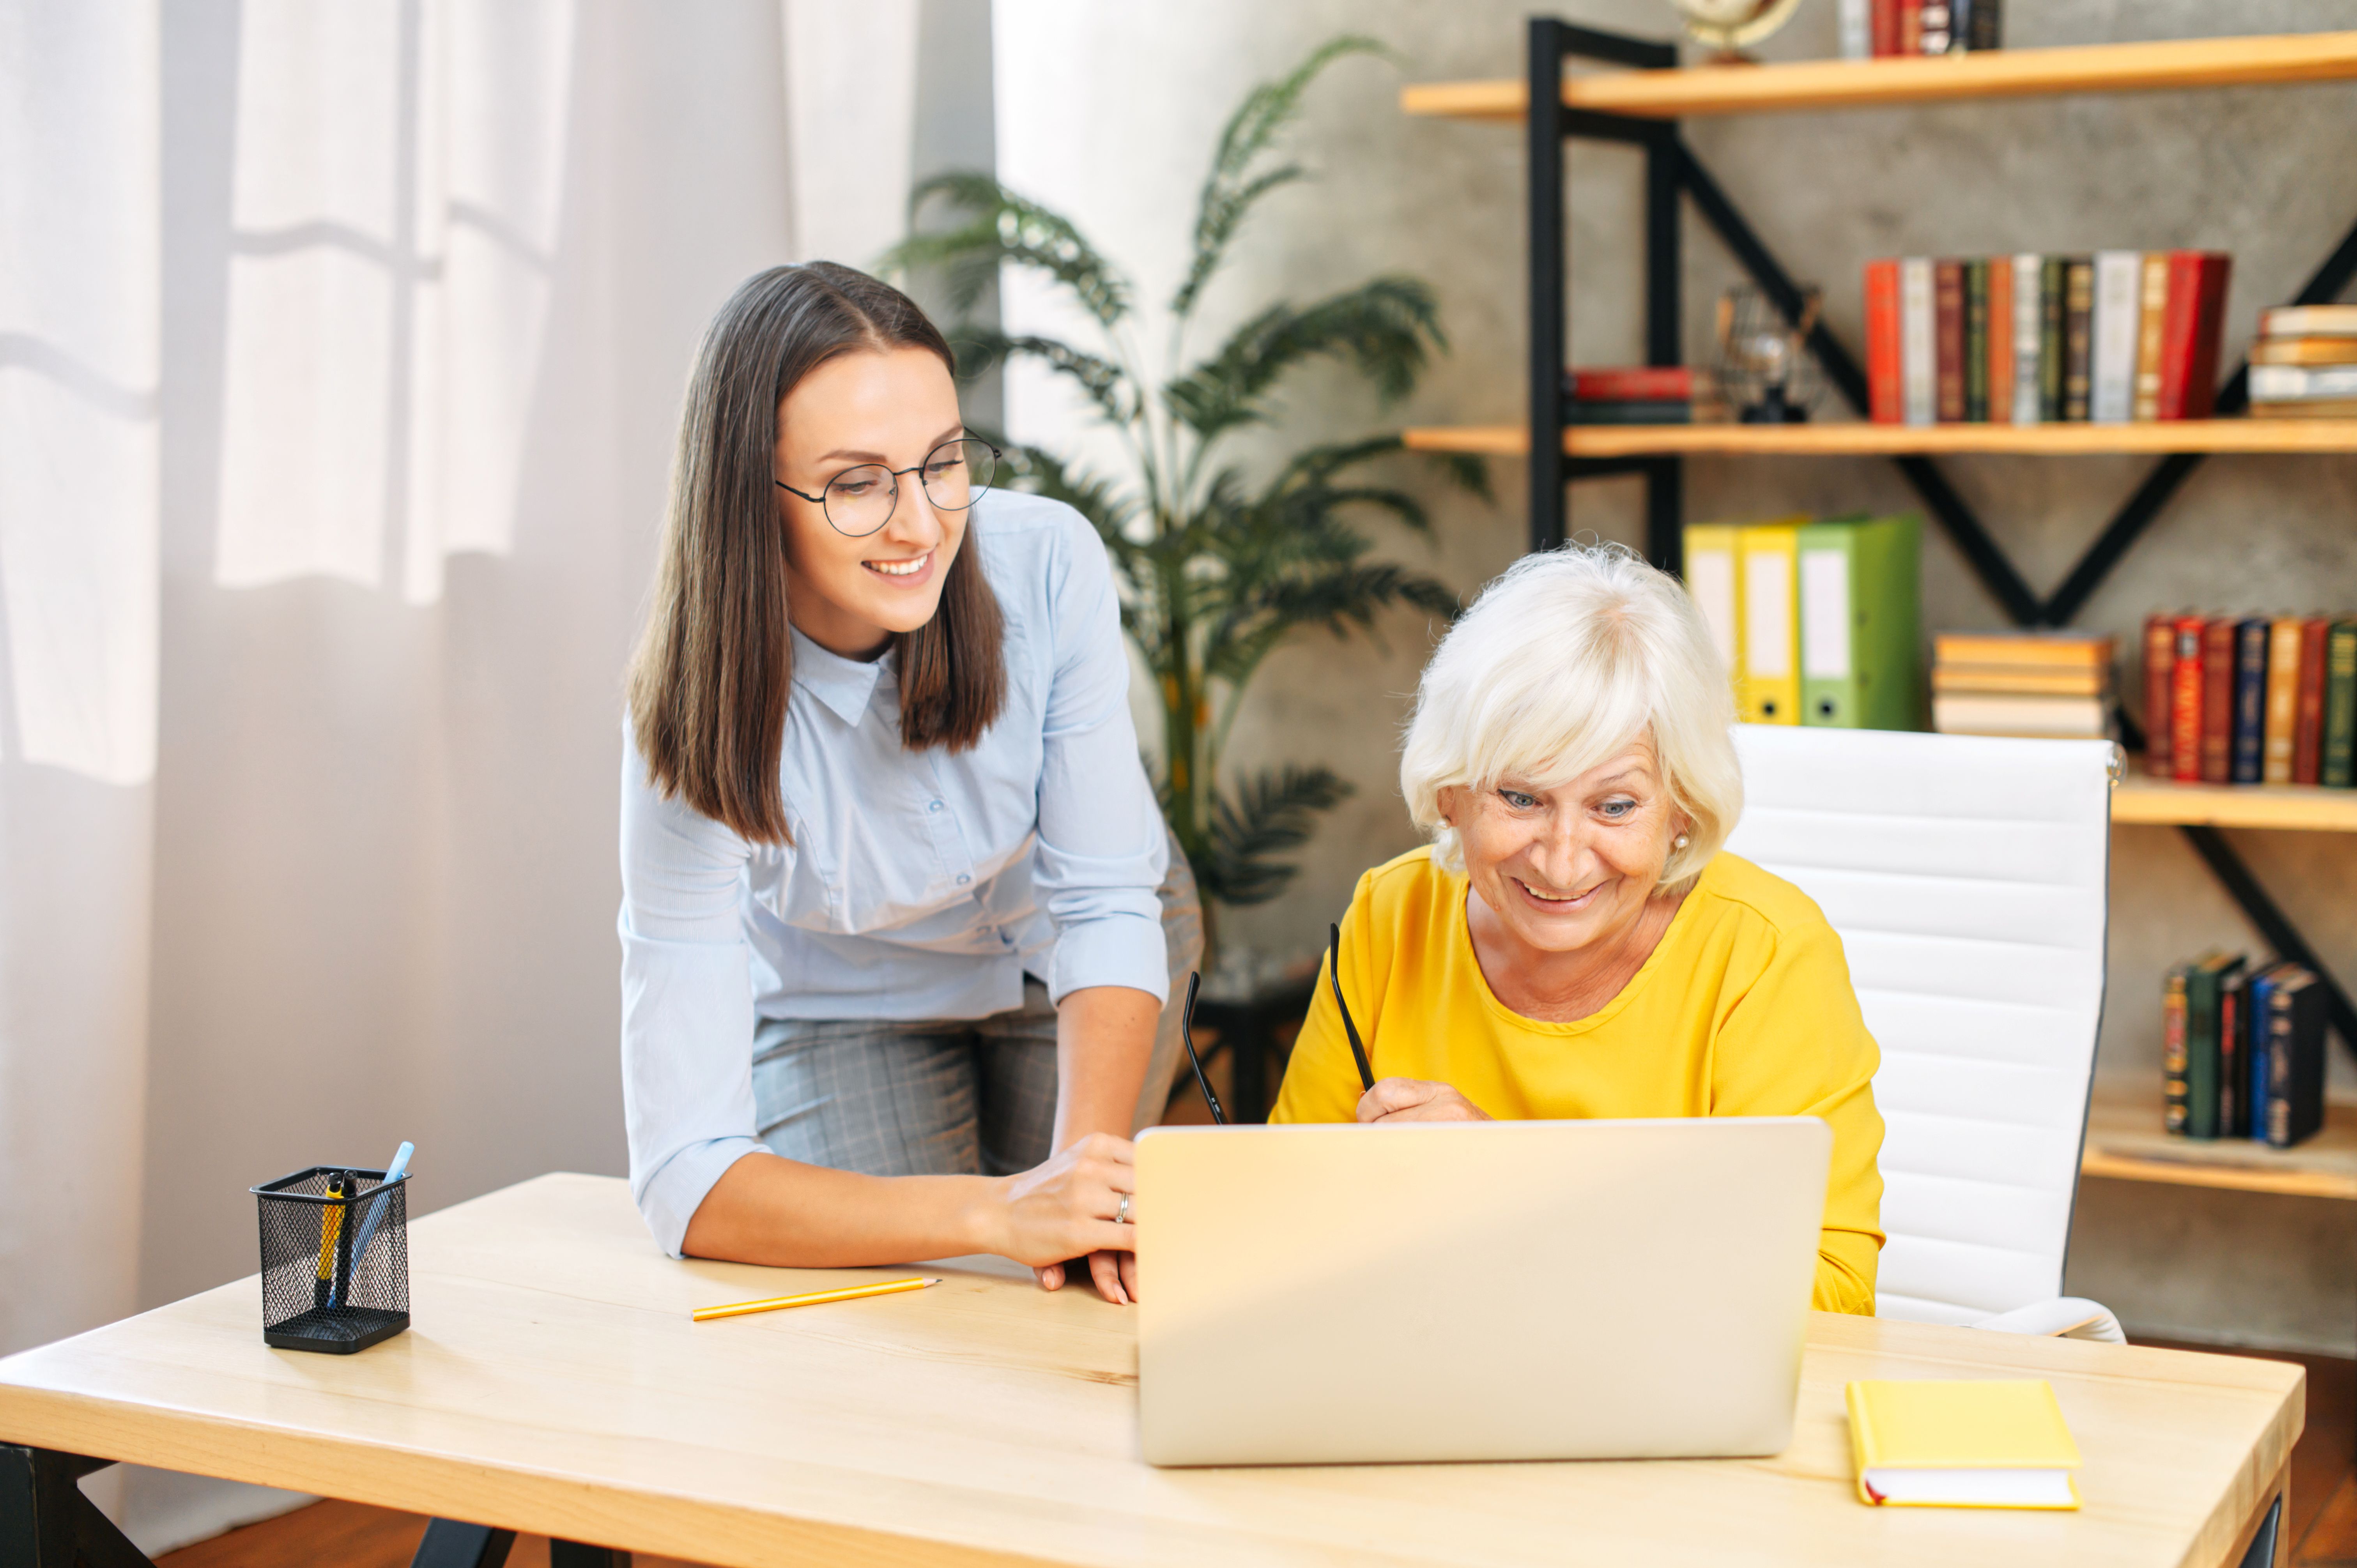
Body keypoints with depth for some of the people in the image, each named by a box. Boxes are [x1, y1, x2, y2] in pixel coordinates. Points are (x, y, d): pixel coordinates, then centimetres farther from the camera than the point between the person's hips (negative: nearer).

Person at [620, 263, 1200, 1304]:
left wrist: (1085, 1161, -41)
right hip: (845, 1010, -1)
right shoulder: (698, 723, -35)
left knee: (1077, 1289, -12)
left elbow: (1106, 905, -22)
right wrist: (998, 1211, -53)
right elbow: (684, 1178, -39)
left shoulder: (1048, 564, -31)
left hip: (1060, 953, 1)